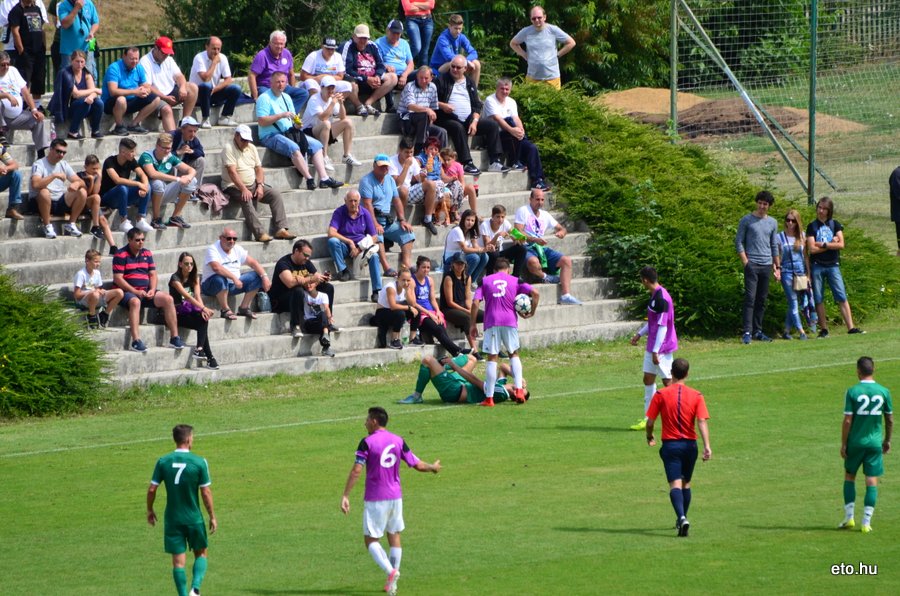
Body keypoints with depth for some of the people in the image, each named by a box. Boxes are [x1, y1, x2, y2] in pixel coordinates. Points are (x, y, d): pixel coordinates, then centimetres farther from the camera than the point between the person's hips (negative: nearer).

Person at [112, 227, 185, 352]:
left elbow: (152, 274, 15)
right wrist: (136, 292, -18)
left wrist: (152, 290, -6)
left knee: (168, 299, -14)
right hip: (127, 292, -6)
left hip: (145, 292, 6)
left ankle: (174, 338, -11)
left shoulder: (147, 254, 15)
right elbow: (118, 278, -11)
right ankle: (136, 341, -47)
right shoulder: (121, 255, -4)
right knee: (135, 302, -39)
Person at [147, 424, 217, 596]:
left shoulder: (163, 462, -4)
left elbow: (152, 489, -3)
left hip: (172, 519, 1)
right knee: (201, 554, 15)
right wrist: (212, 517, 3)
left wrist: (149, 511, 13)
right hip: (194, 518, -1)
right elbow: (206, 492, -8)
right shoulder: (199, 462, -10)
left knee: (178, 561, 6)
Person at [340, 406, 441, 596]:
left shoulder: (367, 443, -10)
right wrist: (433, 467, 27)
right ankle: (393, 580, 16)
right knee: (394, 536, 17)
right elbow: (417, 465, 6)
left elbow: (356, 470, -18)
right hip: (395, 496, 5)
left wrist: (345, 495, -18)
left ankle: (390, 571, -20)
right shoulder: (398, 441, 3)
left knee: (371, 539, 2)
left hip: (375, 499, -5)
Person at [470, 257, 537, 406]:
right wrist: (532, 312, 10)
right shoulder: (515, 281, 12)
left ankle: (489, 398, -1)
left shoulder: (485, 281, 11)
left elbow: (475, 303, 0)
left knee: (492, 358, 2)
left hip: (492, 323, -1)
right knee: (514, 354, 17)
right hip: (510, 321, 1)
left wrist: (472, 324, 5)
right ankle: (519, 390, 3)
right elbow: (535, 293, 0)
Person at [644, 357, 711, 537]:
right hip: (690, 444, 2)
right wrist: (707, 445, -16)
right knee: (686, 483, 20)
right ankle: (681, 519, 32)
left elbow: (650, 421, -2)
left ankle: (682, 517, -31)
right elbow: (702, 421, -11)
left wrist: (650, 437, 18)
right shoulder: (696, 396, -1)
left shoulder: (661, 394, -5)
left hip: (670, 444, -2)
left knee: (675, 484, -9)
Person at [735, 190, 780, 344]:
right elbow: (738, 242, 0)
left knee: (762, 300, 8)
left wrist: (777, 266, 14)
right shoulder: (747, 220, 0)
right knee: (750, 298, -11)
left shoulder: (772, 223, 14)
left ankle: (758, 331, 14)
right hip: (752, 264, -5)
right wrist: (745, 262, -9)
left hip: (766, 265, 5)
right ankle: (747, 332, -14)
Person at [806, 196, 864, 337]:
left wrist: (823, 245, -7)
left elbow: (841, 245, -3)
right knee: (819, 299, 1)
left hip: (833, 265, 0)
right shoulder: (812, 226, 5)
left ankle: (851, 327, -10)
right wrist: (831, 244, -4)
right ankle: (824, 329, 7)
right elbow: (812, 249, -6)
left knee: (842, 297, -6)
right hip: (817, 266, 0)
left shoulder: (835, 224, 8)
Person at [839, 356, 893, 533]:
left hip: (855, 441, -1)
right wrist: (887, 440, 19)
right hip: (875, 442, 1)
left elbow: (847, 421, -10)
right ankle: (866, 522, 0)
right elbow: (890, 420, 5)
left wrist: (843, 444, -3)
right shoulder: (884, 392, -2)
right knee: (872, 481, 4)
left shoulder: (852, 392, -9)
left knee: (849, 477, 16)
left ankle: (849, 517, 14)